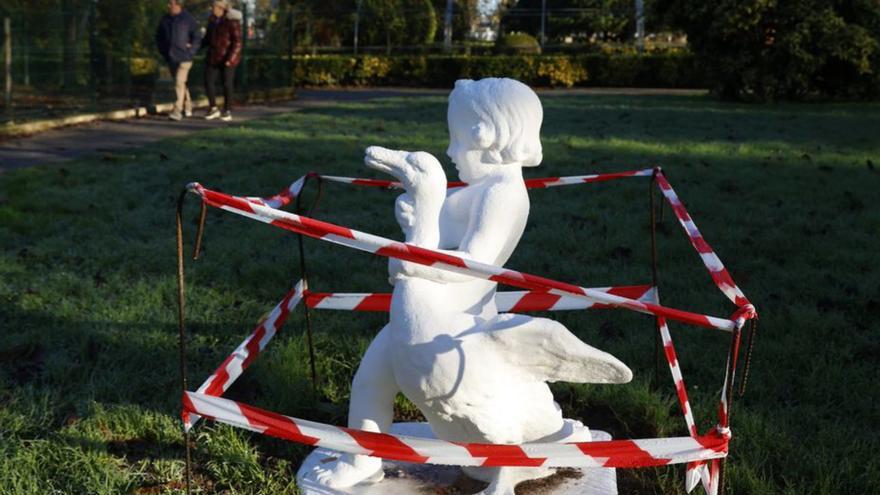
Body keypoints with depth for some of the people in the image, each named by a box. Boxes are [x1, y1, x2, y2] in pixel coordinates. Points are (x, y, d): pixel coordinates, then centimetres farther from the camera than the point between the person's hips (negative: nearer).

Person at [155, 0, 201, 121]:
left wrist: (190, 51, -9)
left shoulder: (188, 19, -7)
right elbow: (159, 36, 20)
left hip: (184, 57, -6)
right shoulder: (165, 19, 7)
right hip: (170, 57, 6)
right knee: (181, 83, 16)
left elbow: (197, 36, -5)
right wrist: (162, 50, 10)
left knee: (179, 82, -15)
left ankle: (177, 111, -18)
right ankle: (188, 106, 31)